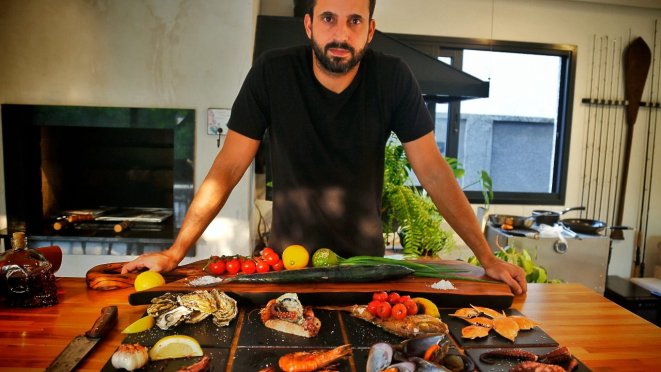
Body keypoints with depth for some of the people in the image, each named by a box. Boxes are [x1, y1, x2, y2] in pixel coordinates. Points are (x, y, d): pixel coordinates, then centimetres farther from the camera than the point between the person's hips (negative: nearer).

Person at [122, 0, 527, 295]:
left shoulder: (393, 77, -13)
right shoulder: (272, 72, -15)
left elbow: (433, 170, -10)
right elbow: (229, 167, -12)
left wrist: (487, 257, -11)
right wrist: (175, 252, -16)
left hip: (365, 255, 1)